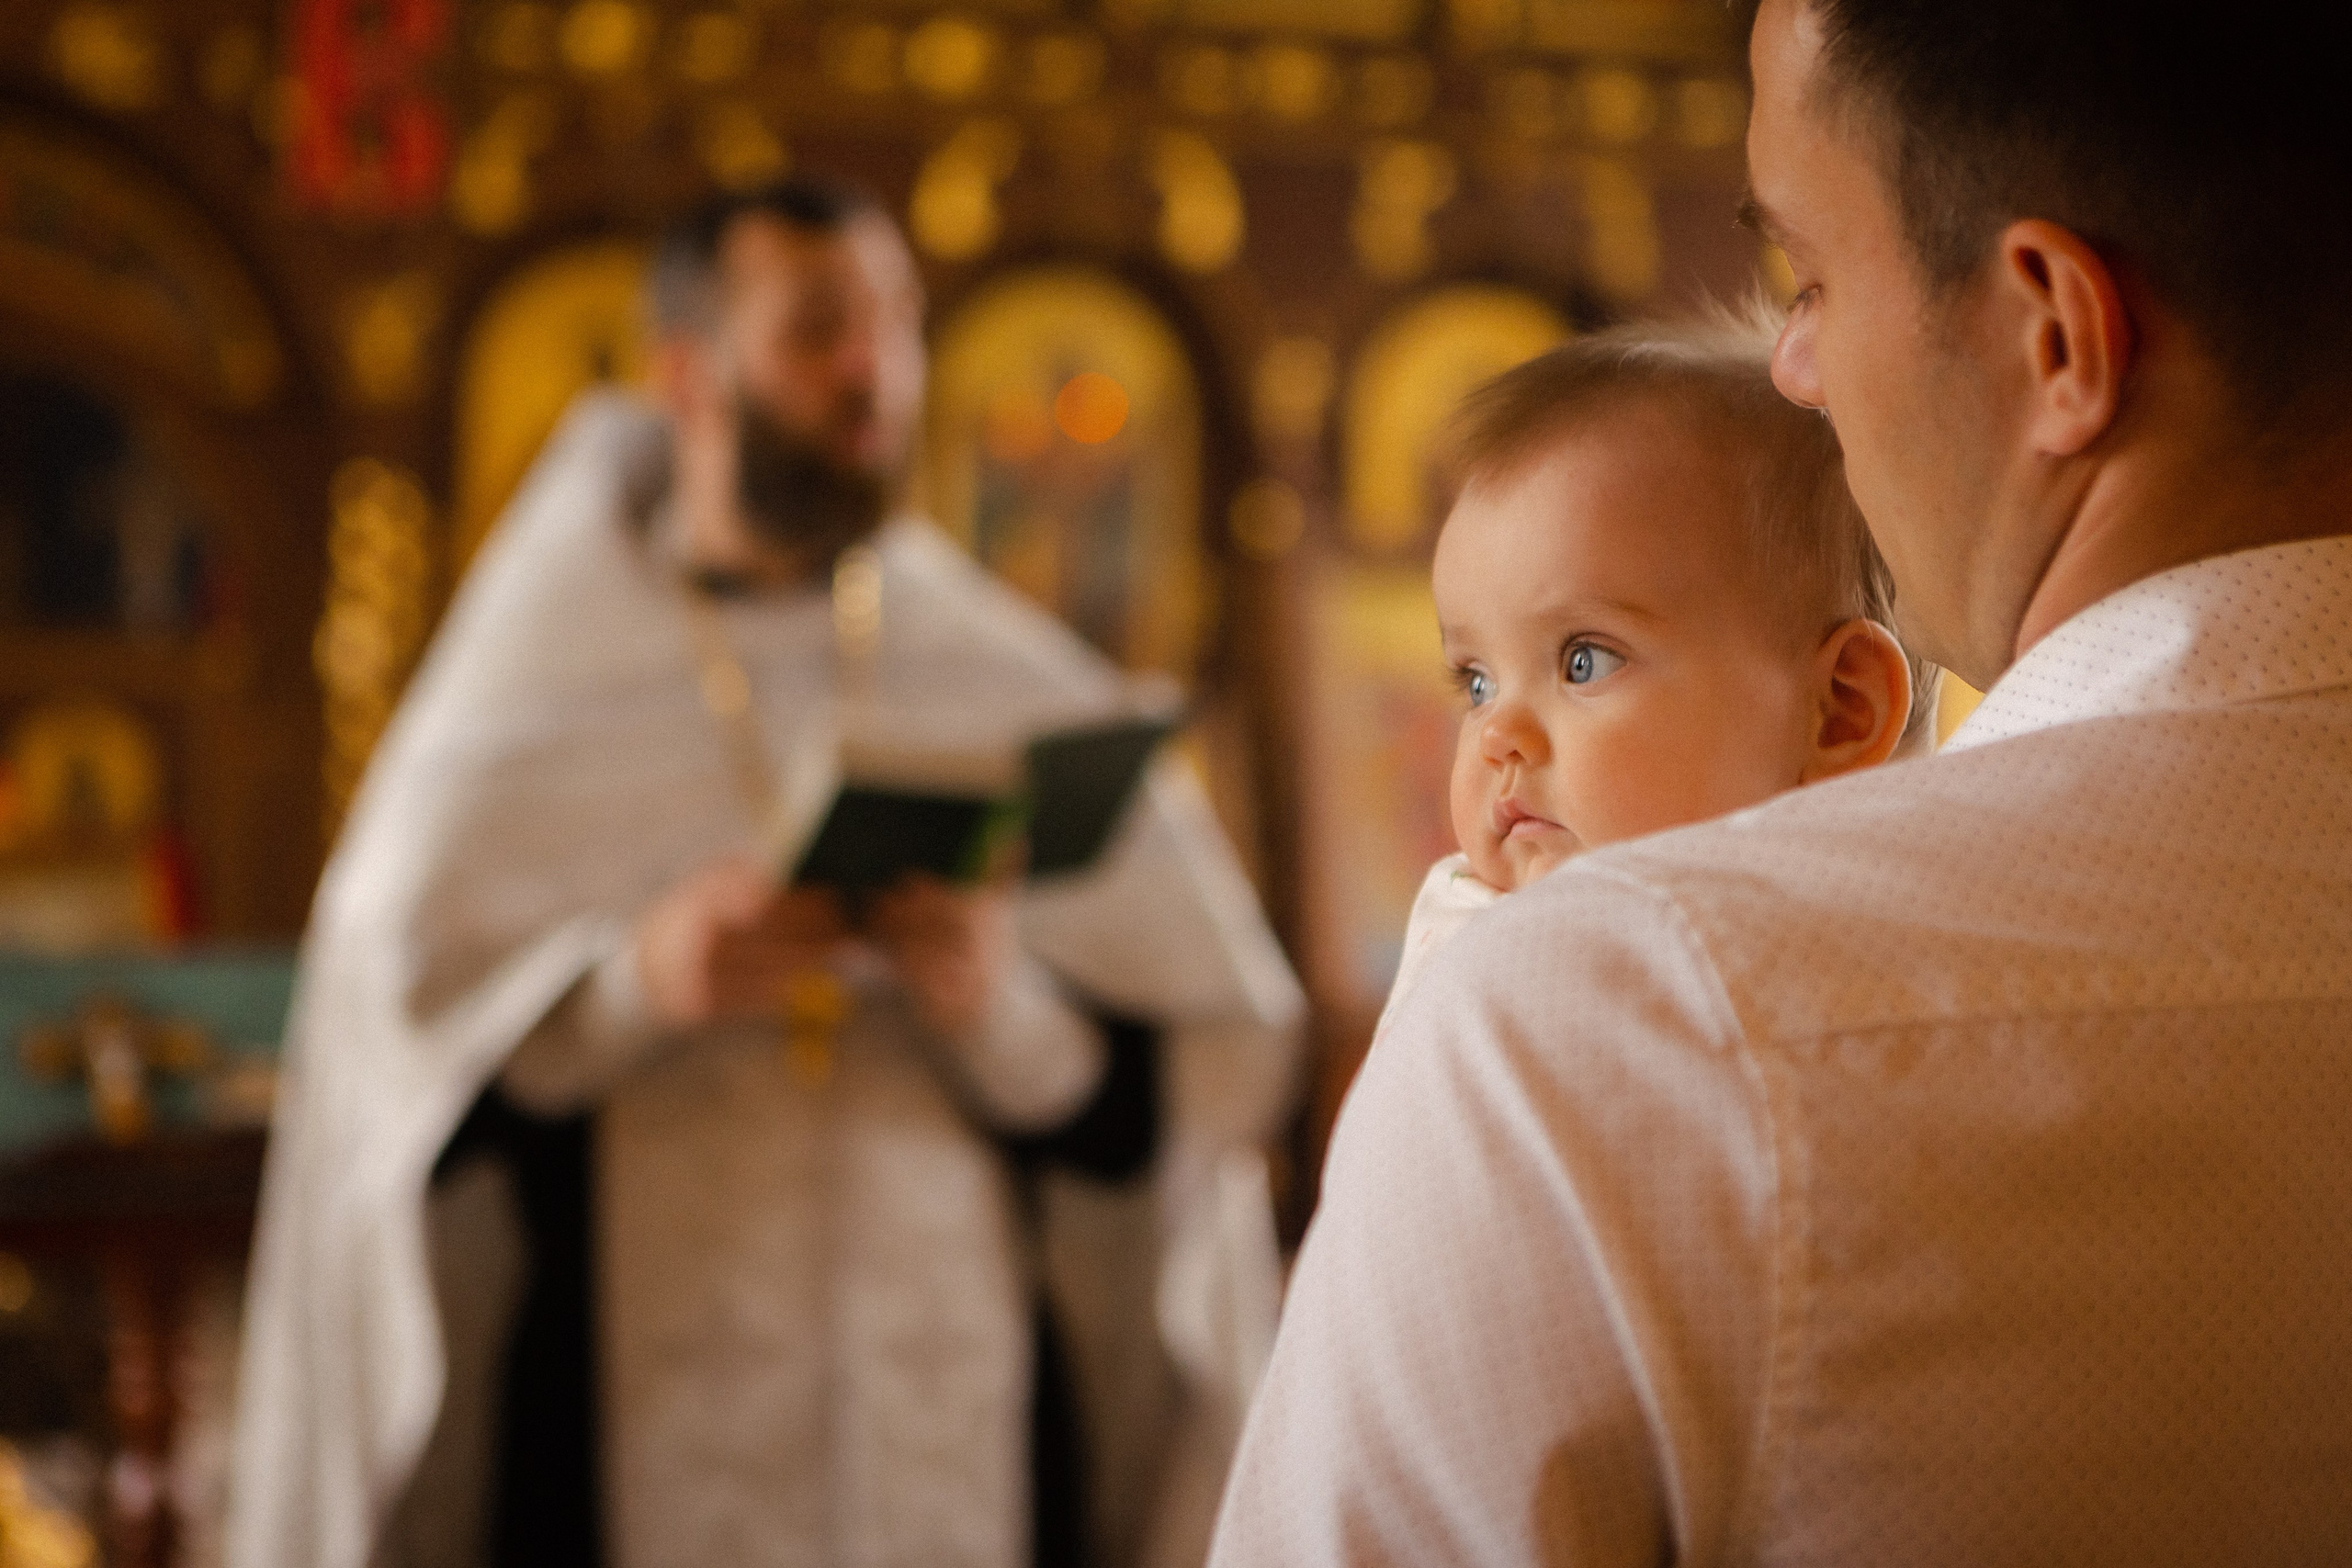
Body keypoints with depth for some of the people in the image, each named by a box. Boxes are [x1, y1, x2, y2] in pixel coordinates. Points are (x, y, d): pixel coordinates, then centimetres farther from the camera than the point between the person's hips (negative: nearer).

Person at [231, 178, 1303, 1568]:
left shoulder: (1022, 698, 6)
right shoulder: (522, 700, 2)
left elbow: (1214, 1075, 0)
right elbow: (382, 1050, -5)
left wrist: (1012, 1012, -18)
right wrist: (629, 986, -20)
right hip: (623, 1441, -1)